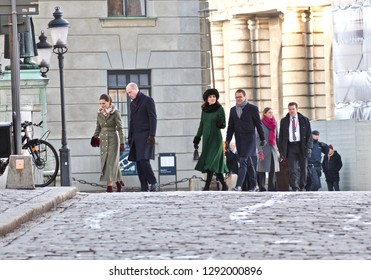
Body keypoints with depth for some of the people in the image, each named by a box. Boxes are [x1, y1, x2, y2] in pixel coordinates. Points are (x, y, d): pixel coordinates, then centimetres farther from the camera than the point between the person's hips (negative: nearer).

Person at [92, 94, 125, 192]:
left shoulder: (115, 112, -9)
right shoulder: (99, 113, 6)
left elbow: (119, 128, -9)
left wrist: (121, 143, -12)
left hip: (113, 138, -6)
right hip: (103, 139, 6)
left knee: (111, 162, -9)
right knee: (105, 161, 6)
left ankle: (109, 186, -11)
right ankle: (118, 181, 20)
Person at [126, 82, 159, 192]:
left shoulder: (148, 100, -4)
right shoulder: (132, 104, 19)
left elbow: (153, 118, -9)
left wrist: (152, 135, -16)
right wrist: (130, 137, 17)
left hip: (146, 136, -8)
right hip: (136, 137, 8)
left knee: (143, 160, -18)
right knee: (138, 162, 0)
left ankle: (153, 183, -9)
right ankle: (144, 188, -1)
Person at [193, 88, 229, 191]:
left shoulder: (220, 109, -4)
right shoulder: (204, 110, 11)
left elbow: (223, 124, -6)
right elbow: (201, 125, 16)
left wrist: (220, 124, -29)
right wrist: (197, 139, 12)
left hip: (216, 137, -5)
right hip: (206, 138, 5)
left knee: (211, 161, -15)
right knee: (215, 164, 5)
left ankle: (207, 186, -20)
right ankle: (224, 185, 14)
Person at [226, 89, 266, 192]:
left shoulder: (252, 108, -1)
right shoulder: (233, 110, 13)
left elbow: (258, 124, 1)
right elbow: (230, 126, 14)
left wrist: (262, 138, 2)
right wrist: (227, 140, 8)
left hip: (249, 138, -5)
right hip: (239, 139, 5)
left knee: (243, 160, -15)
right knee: (248, 162, 11)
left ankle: (238, 185, -21)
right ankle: (254, 185, 17)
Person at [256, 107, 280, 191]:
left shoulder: (274, 123, 13)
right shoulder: (261, 124, -3)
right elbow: (258, 138, -7)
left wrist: (278, 149, 11)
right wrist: (260, 151, -15)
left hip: (273, 149, 4)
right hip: (264, 149, -4)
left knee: (273, 170, -2)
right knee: (262, 170, -1)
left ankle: (272, 188, -1)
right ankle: (261, 188, 4)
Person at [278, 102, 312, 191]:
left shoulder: (304, 120, 7)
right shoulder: (284, 121, 8)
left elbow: (309, 135, 5)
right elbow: (281, 136, 9)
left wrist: (308, 147, -7)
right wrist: (281, 150, 0)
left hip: (302, 146, 1)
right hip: (290, 147, -1)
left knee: (303, 169, 7)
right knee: (293, 169, -11)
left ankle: (302, 187, 20)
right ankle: (295, 188, -16)